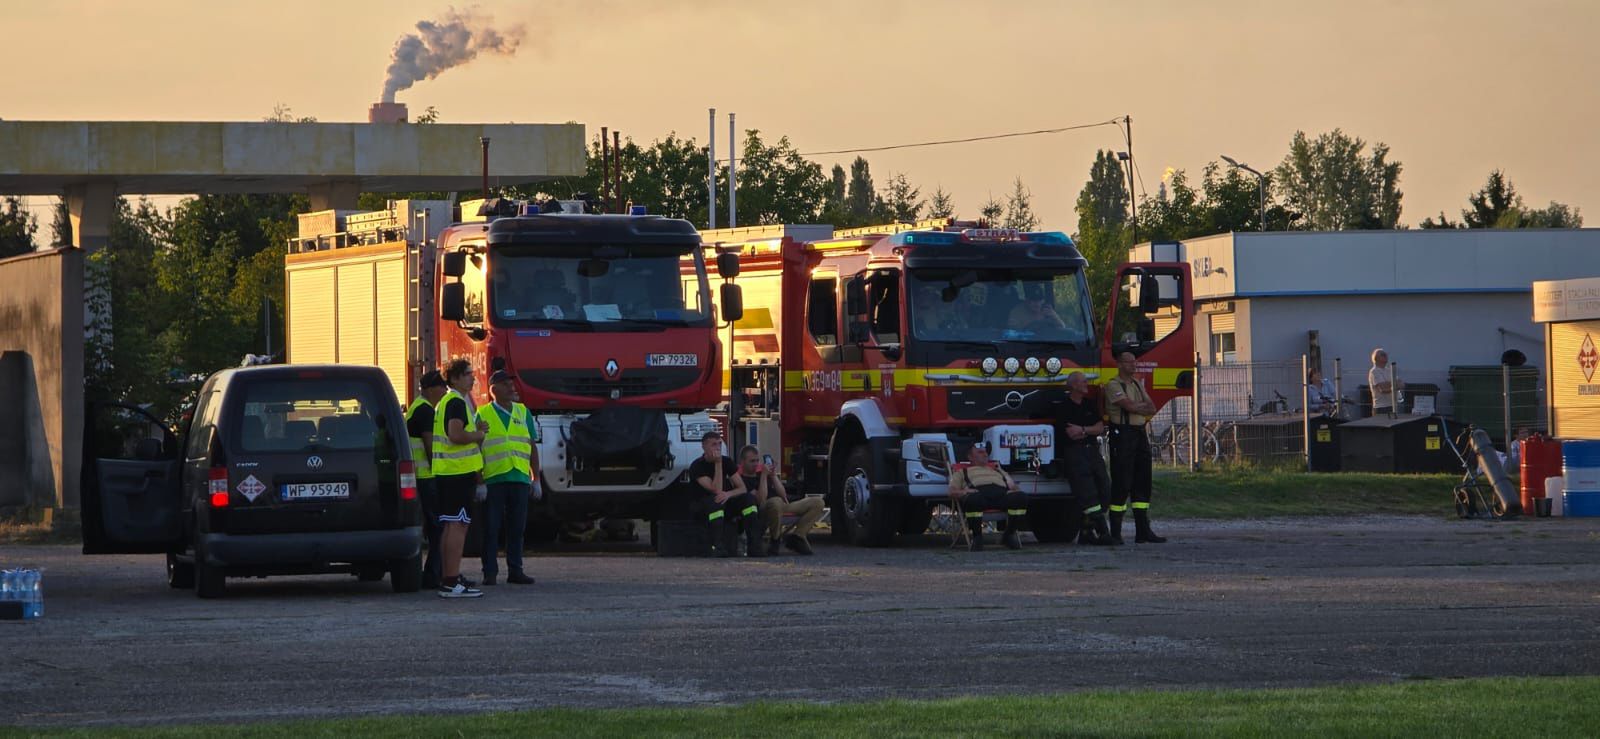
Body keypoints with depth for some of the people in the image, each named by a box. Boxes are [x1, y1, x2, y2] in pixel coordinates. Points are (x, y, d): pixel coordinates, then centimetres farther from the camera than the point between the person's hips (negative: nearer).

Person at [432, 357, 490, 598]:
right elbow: (456, 435, -26)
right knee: (458, 525, -11)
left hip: (447, 471, 11)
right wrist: (478, 435, -9)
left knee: (450, 526, 14)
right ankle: (451, 582, -15)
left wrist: (475, 430, 13)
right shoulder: (457, 402, -13)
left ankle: (447, 578, 19)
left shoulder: (446, 402, 20)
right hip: (459, 471, -11)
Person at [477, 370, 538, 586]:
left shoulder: (523, 412, 15)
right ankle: (490, 572, 1)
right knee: (491, 528, -2)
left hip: (520, 479, 3)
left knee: (517, 527, 5)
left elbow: (532, 448, 17)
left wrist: (536, 479, 10)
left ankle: (515, 570, 11)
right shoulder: (483, 415, 4)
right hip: (493, 479, -3)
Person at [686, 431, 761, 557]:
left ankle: (754, 546, -25)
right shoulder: (697, 467, -16)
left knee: (749, 499, -19)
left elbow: (742, 488, -5)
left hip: (725, 501, 5)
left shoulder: (726, 461, 1)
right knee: (715, 501, -38)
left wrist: (728, 494, -27)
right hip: (703, 505, -5)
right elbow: (716, 490, -26)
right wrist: (718, 464, -27)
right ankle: (718, 548, -41)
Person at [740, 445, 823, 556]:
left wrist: (773, 475, 1)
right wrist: (764, 476, -14)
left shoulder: (761, 471, 22)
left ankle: (795, 538, -4)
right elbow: (761, 500, -17)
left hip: (783, 506, 8)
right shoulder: (742, 479, -3)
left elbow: (782, 494, 16)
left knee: (817, 503, -2)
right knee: (776, 502, -44)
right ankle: (775, 540, -21)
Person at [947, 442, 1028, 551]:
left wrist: (1014, 490, 5)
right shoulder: (962, 471, 32)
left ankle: (1009, 534, -13)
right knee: (973, 500, -43)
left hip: (1002, 493, 3)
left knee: (1021, 497, -31)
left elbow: (1013, 487, 31)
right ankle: (977, 537, -22)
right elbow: (952, 492, 17)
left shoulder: (997, 470, 42)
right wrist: (965, 492, -6)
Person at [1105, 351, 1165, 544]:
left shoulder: (1138, 384, 18)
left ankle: (1143, 531, 7)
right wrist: (1144, 407, 1)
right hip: (1122, 433, -8)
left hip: (1140, 434, 8)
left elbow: (1152, 409, 9)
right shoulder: (1114, 386, -6)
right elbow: (1130, 406, -17)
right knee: (1121, 484, -8)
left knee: (1142, 483, 6)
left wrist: (1137, 407, -8)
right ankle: (1115, 533, -5)